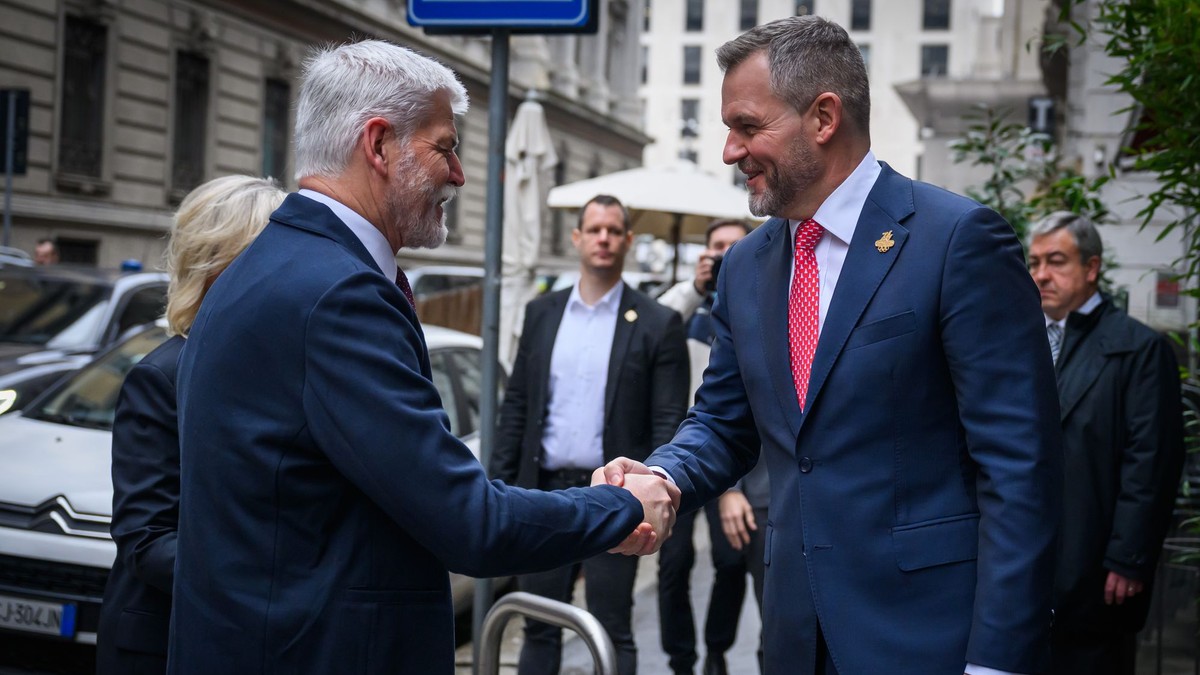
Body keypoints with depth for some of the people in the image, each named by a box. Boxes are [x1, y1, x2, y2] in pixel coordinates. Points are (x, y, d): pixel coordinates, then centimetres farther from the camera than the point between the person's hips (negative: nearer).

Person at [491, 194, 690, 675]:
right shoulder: (541, 314, 9)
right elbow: (516, 406, 10)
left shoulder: (657, 325, -2)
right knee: (539, 628, 11)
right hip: (545, 491, 4)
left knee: (611, 633, 4)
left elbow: (669, 422, -5)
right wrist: (499, 485, 4)